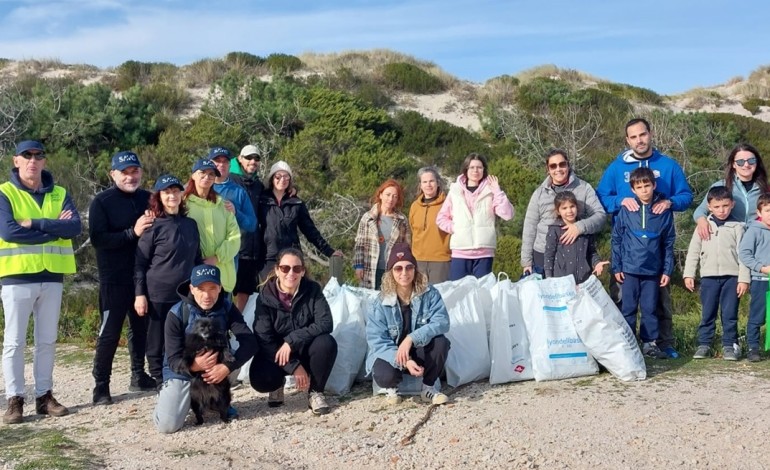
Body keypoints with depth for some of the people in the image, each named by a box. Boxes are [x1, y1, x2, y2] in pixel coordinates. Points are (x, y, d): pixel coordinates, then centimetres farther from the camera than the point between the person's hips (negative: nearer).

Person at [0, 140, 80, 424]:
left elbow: (75, 227, -7)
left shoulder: (59, 194, 9)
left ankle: (44, 396, 17)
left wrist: (35, 223, -16)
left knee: (47, 340, 9)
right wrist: (55, 229, -13)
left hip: (52, 276, 4)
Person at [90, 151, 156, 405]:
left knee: (142, 327, 14)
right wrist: (132, 233, -24)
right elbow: (98, 238, -16)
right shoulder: (102, 202, -6)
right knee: (110, 332, -2)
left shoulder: (148, 199, 8)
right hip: (114, 279, -5)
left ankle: (139, 375, 27)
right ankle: (101, 384, 6)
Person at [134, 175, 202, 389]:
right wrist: (139, 294, -11)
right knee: (157, 343, 3)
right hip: (158, 295, -4)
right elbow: (140, 263, -5)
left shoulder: (191, 224, 9)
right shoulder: (153, 226, -5)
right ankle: (162, 385, 12)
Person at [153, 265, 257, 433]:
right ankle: (166, 396, 16)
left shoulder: (227, 308, -12)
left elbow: (250, 342, -23)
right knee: (167, 425, -20)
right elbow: (173, 360, -20)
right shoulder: (177, 314, -20)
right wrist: (194, 365, -43)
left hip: (216, 367, 3)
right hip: (182, 372, -3)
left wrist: (227, 367, -38)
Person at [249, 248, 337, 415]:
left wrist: (291, 341, -30)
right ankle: (277, 385, 10)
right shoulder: (265, 296, -14)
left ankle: (315, 392, -7)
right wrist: (293, 367, -26)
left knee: (327, 343, -31)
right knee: (260, 379, -30)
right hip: (276, 352, 0)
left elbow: (325, 323, -22)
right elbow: (263, 339, -18)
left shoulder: (313, 289, -12)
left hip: (306, 350, 1)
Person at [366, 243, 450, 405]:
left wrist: (411, 339, -38)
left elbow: (442, 321, -25)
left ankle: (428, 388, -5)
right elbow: (377, 342, -20)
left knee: (441, 342, -29)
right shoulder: (381, 303, -15)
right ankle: (391, 387, 6)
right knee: (385, 375, -35)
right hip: (390, 354, -2)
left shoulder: (429, 294, -12)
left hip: (419, 352, 2)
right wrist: (404, 361, -36)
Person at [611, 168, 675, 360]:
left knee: (650, 308, 8)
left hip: (653, 270, 1)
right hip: (629, 269, -1)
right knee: (628, 309, 5)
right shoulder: (626, 211, -2)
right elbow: (616, 239, 2)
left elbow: (669, 243, 4)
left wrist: (667, 270, 2)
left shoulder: (664, 212, 1)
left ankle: (650, 343, 16)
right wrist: (616, 267, -1)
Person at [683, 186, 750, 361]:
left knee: (730, 314, 2)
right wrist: (689, 274, 2)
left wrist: (744, 279, -4)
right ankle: (703, 344, 11)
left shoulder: (737, 227, 3)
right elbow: (693, 251, 8)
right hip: (709, 276, 1)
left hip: (732, 276, -1)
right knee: (707, 313, 5)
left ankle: (729, 345, 10)